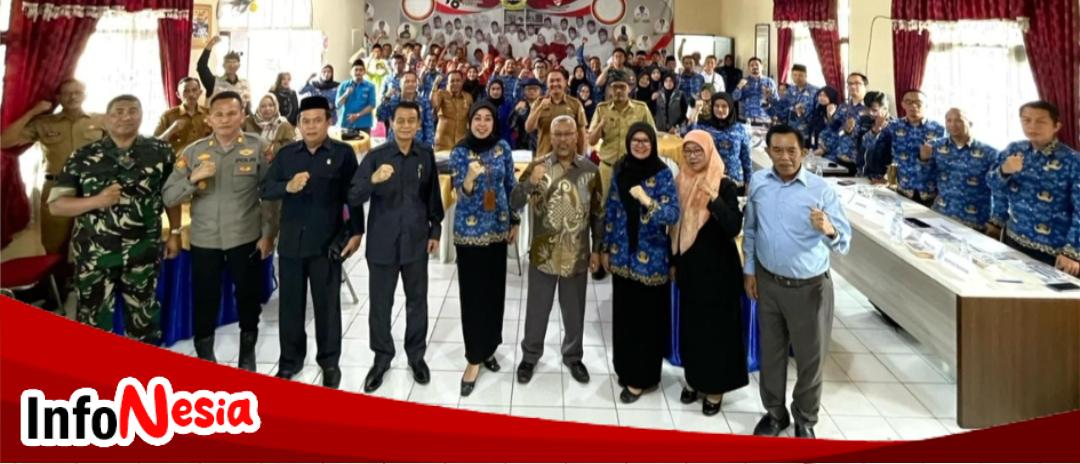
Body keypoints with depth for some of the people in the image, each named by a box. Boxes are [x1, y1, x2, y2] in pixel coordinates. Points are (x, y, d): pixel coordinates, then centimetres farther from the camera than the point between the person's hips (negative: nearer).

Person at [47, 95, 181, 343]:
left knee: (144, 318, 15)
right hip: (94, 255, 0)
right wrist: (96, 201, -18)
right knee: (93, 323, 8)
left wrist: (175, 233, 7)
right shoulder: (83, 157, -3)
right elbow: (56, 205, -3)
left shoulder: (160, 152, 0)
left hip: (144, 253, 1)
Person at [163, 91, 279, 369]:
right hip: (204, 240, 2)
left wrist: (269, 234, -8)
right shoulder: (193, 152, 1)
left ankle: (247, 353, 34)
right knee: (205, 301, 10)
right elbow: (168, 198, -3)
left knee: (248, 298, 12)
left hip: (247, 238, -1)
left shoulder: (259, 148, -4)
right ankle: (205, 357, 31)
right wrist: (192, 179, -20)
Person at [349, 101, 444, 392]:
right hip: (382, 242, -2)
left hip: (416, 240, 2)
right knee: (380, 303, 8)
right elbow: (353, 198, -15)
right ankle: (382, 357, 28)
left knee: (417, 301, 13)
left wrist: (435, 230, 8)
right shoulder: (376, 156, -8)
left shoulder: (426, 155, 0)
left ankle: (416, 355, 32)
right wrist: (373, 180, -33)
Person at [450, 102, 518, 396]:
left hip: (497, 227, 3)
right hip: (469, 230, -3)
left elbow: (511, 186, 8)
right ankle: (474, 358, 8)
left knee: (495, 289, 11)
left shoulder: (503, 148, 0)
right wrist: (469, 177, -35)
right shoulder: (459, 152, -9)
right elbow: (461, 195, -15)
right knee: (472, 292, 0)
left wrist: (514, 221, 9)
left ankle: (488, 347, 29)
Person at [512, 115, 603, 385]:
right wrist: (531, 182, -27)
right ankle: (530, 356, 33)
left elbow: (597, 214, 5)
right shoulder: (538, 166, -5)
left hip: (577, 256, 1)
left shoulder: (590, 170, -2)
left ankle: (573, 356, 37)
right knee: (537, 310, 13)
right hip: (543, 254, -1)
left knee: (574, 312, 16)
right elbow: (514, 204, -10)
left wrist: (597, 249, 5)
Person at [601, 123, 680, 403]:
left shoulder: (662, 174, -10)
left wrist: (648, 201, -35)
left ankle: (642, 377, 16)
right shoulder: (620, 170, 5)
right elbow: (610, 211, 10)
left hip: (651, 257, -4)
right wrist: (606, 248, 11)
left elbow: (673, 214, -19)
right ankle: (626, 369, 29)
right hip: (623, 254, 5)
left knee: (647, 316, 3)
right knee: (623, 314, 13)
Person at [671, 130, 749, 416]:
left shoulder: (725, 185, -12)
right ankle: (695, 379, 30)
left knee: (717, 326, 4)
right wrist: (673, 261, 13)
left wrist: (714, 200, -35)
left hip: (718, 267, -5)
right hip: (689, 266, 5)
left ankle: (715, 388, 17)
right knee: (690, 324, 13)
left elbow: (734, 228, -22)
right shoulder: (680, 183, 3)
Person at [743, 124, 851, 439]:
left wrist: (829, 230, -39)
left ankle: (805, 420, 33)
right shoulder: (758, 182, -3)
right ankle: (774, 412, 38)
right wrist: (749, 270, 7)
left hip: (810, 287, -3)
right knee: (771, 351, 17)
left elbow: (844, 243, -17)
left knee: (810, 356, 11)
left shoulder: (820, 189, -14)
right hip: (768, 282, 3)